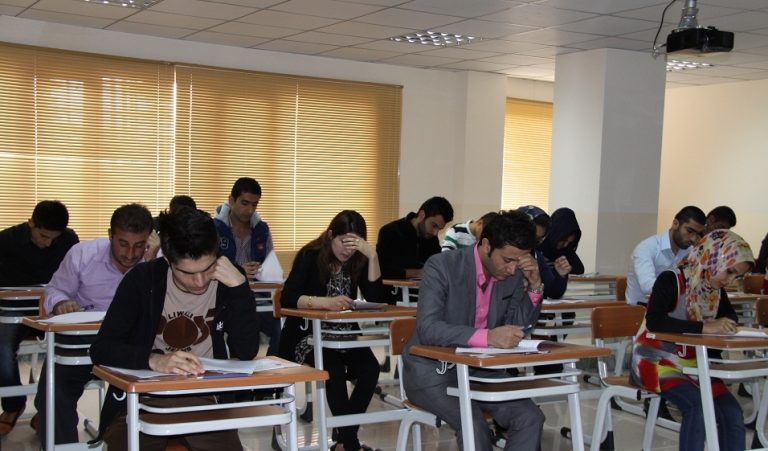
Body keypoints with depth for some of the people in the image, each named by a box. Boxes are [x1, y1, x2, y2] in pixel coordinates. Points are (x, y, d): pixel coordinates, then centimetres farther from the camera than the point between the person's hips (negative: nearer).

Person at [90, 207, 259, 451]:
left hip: (202, 401, 1)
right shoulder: (144, 279, -9)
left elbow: (247, 353, -14)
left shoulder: (229, 280, -5)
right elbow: (100, 349, -15)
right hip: (141, 402, -1)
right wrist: (154, 360, -32)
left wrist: (240, 287, -23)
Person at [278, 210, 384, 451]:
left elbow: (375, 297, -9)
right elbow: (287, 298, -21)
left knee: (370, 370, -24)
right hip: (308, 335, -4)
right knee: (335, 371, -31)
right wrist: (325, 302, -37)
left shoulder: (358, 260, 3)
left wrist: (372, 256, -19)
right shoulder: (310, 256, -9)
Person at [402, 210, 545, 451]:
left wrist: (534, 285, -10)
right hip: (433, 370, -5)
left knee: (530, 418, -14)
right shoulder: (442, 266, -19)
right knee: (475, 426, -29)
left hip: (479, 369, 6)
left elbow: (518, 326, 6)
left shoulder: (513, 274, -1)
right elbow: (427, 328, -29)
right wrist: (486, 337, -42)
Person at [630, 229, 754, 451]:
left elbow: (730, 316, 23)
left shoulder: (716, 288, 4)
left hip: (693, 365, 7)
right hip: (657, 362, -7)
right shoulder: (671, 280, -18)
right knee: (699, 406, -29)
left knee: (732, 412, -11)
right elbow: (654, 321, -32)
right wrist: (703, 327, -36)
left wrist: (724, 325, -2)